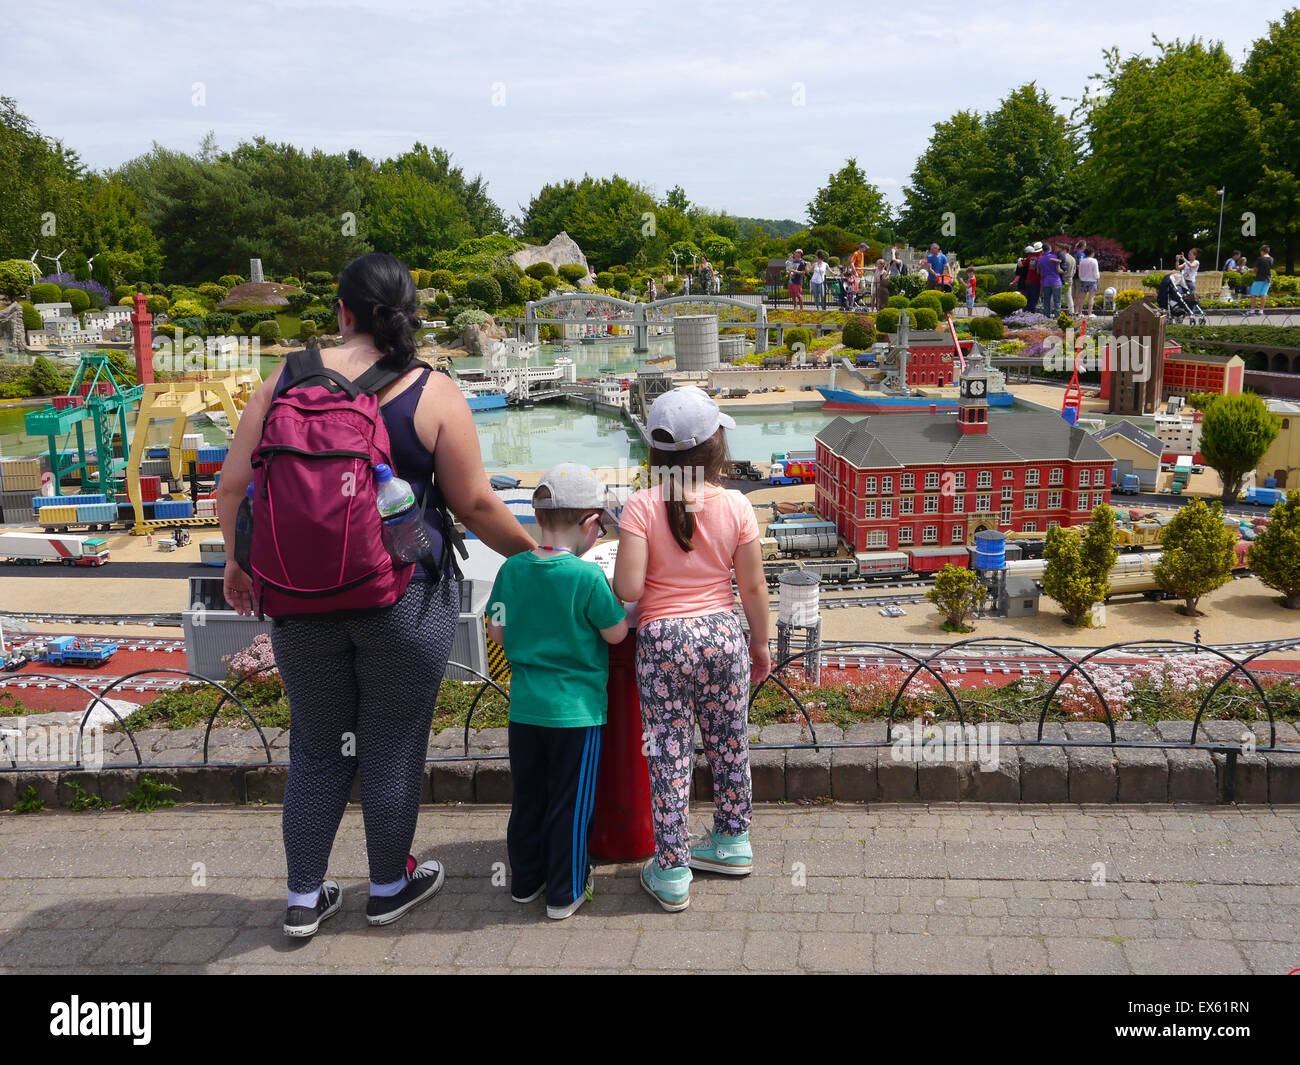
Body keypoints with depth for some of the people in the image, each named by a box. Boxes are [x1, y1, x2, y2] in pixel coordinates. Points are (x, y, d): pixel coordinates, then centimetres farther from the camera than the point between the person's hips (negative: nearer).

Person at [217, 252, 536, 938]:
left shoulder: (287, 379, -1)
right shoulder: (434, 394, -8)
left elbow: (233, 485, 1)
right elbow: (475, 505, -6)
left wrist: (237, 560, 18)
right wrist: (531, 554, 11)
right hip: (403, 598, -3)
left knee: (317, 748, 17)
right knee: (393, 748, 13)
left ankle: (303, 899, 29)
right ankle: (389, 887, 31)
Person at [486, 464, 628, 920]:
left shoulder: (512, 568, -2)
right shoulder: (587, 576, -17)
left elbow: (497, 631, 5)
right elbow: (616, 633, -10)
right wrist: (623, 606, 9)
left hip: (525, 706, 5)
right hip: (576, 709, -5)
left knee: (528, 797, 18)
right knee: (571, 802, 8)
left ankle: (525, 880, 32)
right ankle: (565, 892, 18)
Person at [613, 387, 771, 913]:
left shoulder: (641, 507, -12)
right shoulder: (735, 506, -6)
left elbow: (627, 590, -18)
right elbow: (754, 587, 0)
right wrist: (760, 645, 14)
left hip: (662, 641, -2)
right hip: (724, 634, 3)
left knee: (669, 753, 6)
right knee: (729, 743, 18)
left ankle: (671, 873, 13)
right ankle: (732, 841, 35)